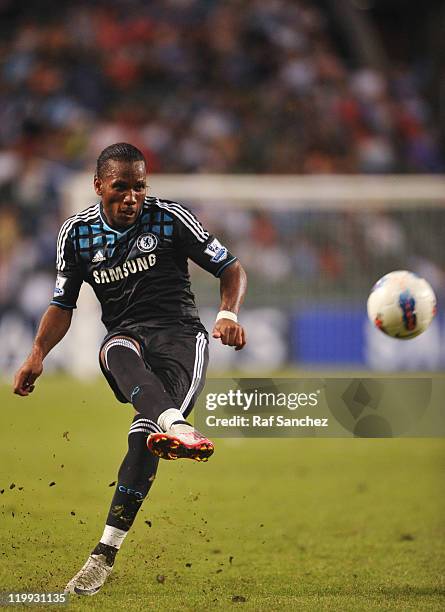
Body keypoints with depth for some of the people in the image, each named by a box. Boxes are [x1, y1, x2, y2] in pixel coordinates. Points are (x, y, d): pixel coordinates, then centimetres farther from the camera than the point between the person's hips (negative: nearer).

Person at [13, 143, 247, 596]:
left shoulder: (169, 218, 0)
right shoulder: (77, 233, 8)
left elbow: (230, 268, 4)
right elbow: (62, 304, 16)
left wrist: (229, 314, -16)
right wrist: (38, 354, 0)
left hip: (179, 332, -2)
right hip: (124, 334, 2)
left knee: (145, 432, -26)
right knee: (119, 353, -38)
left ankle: (106, 553, -27)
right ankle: (175, 425, -68)